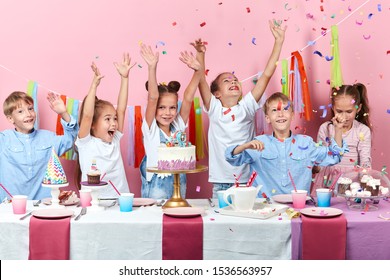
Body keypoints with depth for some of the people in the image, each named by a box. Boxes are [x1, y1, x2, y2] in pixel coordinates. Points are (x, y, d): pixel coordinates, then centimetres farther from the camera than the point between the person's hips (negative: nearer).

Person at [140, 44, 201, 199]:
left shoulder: (178, 127, 5)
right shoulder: (151, 130, -5)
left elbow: (188, 99, -4)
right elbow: (152, 99, -17)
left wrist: (198, 71, -12)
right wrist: (152, 68, -27)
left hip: (179, 188, 4)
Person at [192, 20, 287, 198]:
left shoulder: (246, 107, 3)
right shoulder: (214, 110, 1)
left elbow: (266, 75, -2)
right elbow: (201, 81, -11)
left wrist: (279, 42, -5)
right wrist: (200, 54, -25)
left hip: (247, 181, 1)